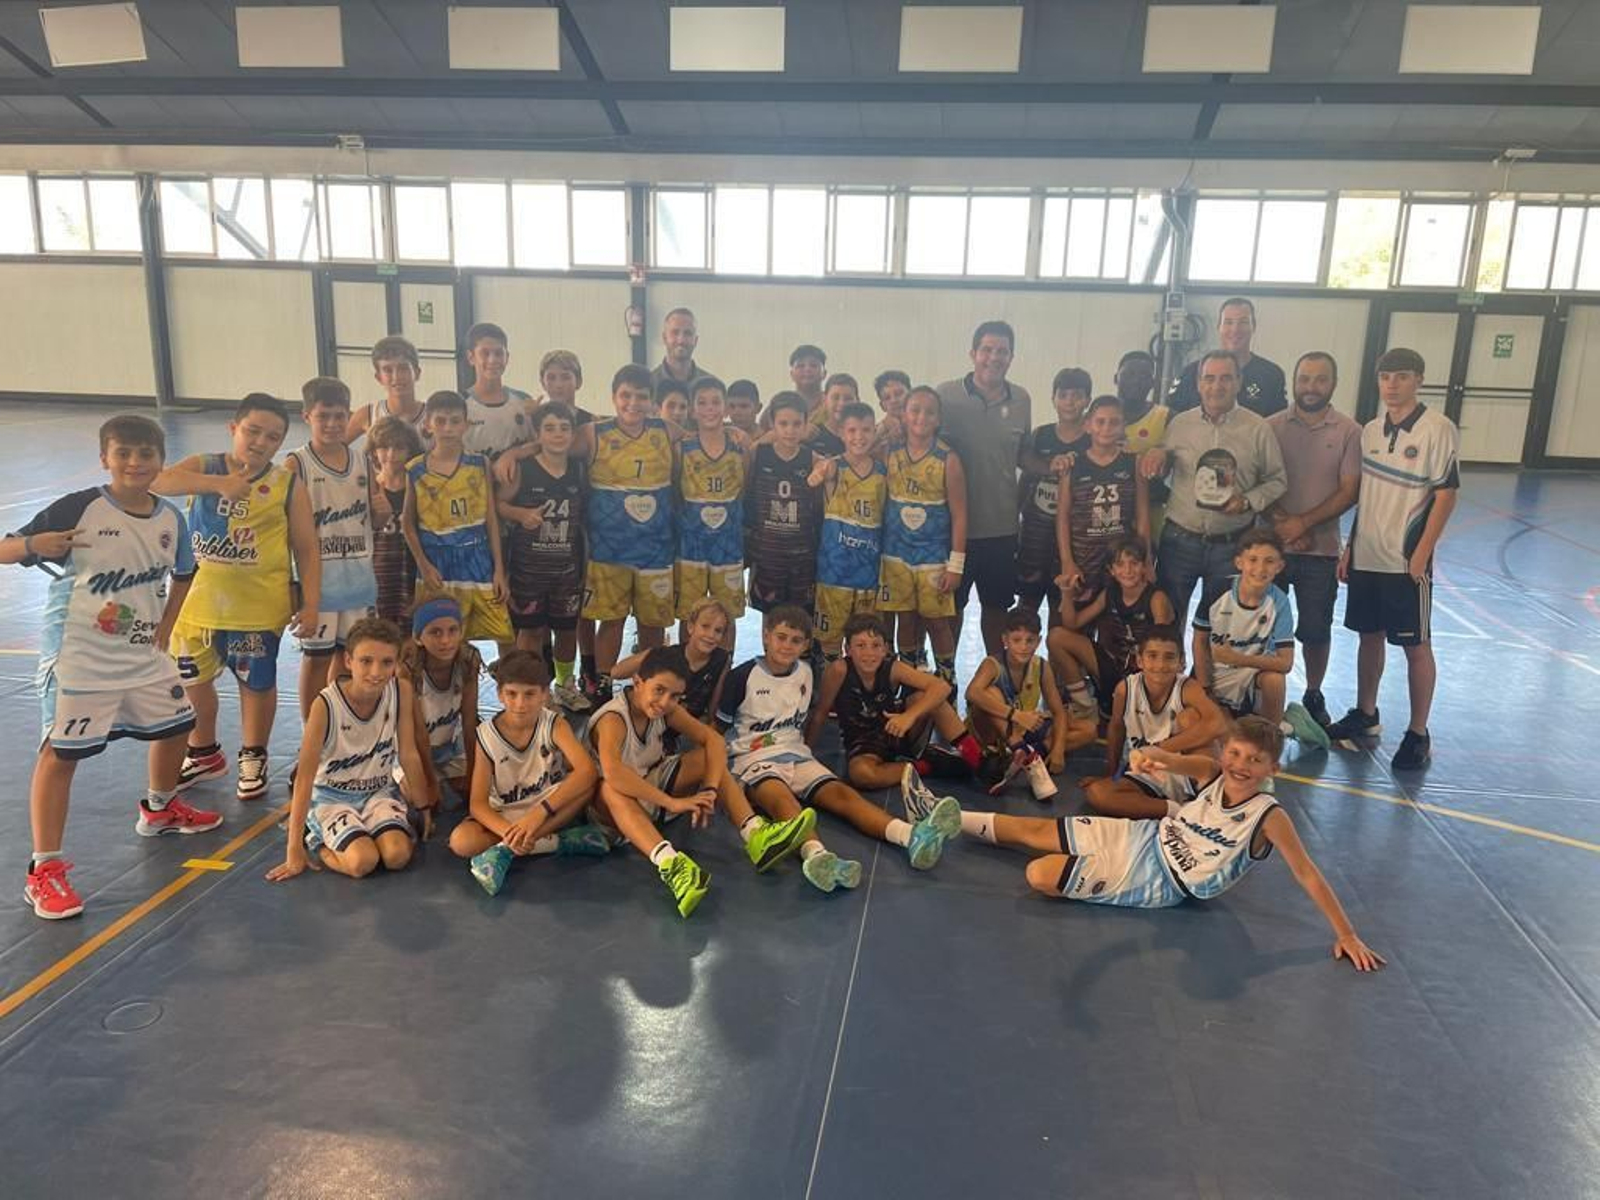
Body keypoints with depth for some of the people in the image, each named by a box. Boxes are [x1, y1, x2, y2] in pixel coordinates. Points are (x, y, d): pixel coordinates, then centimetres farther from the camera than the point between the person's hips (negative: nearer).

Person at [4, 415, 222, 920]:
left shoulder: (171, 518, 1)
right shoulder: (77, 508, -15)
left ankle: (160, 809, 46)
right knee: (59, 753, -3)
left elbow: (182, 574, 18)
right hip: (78, 656, -6)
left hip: (144, 655, 6)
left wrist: (165, 624, 9)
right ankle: (44, 869, 6)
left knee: (174, 726, 20)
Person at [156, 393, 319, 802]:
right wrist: (218, 483, -36)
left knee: (257, 684, 10)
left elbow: (306, 549, -3)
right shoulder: (204, 467, -2)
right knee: (192, 680, 16)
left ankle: (252, 759, 33)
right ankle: (204, 753, 39)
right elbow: (157, 481, -23)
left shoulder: (287, 485, -4)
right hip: (198, 600, 2)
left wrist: (311, 604, -10)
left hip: (259, 607, -2)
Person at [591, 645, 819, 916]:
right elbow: (612, 772, -45)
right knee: (610, 789, -40)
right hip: (622, 805, -6)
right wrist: (673, 803, -43)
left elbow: (713, 740, -13)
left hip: (653, 786, 6)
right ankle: (668, 862, -59)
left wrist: (709, 790, -29)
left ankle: (755, 835, -28)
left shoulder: (666, 710, -8)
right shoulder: (613, 719, -27)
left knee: (708, 756, -11)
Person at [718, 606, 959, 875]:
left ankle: (913, 836, -50)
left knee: (841, 792, -24)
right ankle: (817, 856, -69)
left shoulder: (805, 672, 11)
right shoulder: (742, 676, -5)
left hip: (797, 756, 4)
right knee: (782, 800, -37)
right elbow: (717, 728, 1)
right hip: (753, 759, -4)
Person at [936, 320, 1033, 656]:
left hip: (1002, 525, 3)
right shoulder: (947, 394, -7)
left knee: (997, 606, 16)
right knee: (951, 605, 10)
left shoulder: (1021, 399, 4)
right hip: (956, 523, -3)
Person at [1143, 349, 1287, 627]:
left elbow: (1277, 481, 3)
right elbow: (1159, 473, 12)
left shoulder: (1258, 429, -2)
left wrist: (1248, 501, -14)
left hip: (1232, 544, -1)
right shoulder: (1179, 424, 3)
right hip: (1179, 539, 1)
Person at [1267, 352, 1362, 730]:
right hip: (1271, 544, 0)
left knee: (1316, 630, 8)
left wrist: (1303, 523, -16)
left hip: (1321, 550, 0)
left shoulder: (1349, 433, -1)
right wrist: (1280, 522, -15)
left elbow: (1349, 492, -5)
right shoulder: (1271, 426, 1)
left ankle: (1313, 696, 28)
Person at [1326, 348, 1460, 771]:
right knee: (1369, 636, 16)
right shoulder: (1371, 430, 8)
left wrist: (1420, 555, -14)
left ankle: (1418, 735, 14)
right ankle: (1365, 714, 32)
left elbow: (1446, 495, -11)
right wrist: (1350, 546, 12)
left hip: (1407, 561, -5)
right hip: (1366, 557, 6)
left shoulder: (1438, 429, -10)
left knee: (1416, 646, 3)